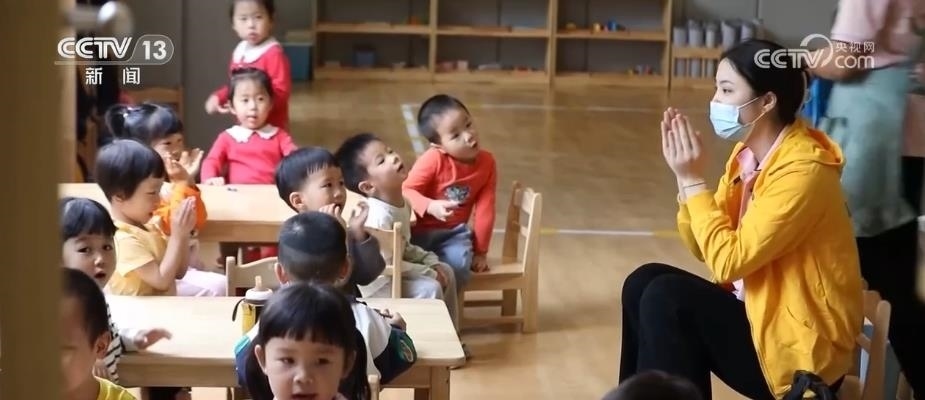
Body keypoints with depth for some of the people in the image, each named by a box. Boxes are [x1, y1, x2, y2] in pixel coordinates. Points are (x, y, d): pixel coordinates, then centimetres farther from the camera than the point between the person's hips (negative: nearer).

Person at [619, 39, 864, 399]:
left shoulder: (802, 171, -22)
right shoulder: (746, 154, 3)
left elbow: (727, 261, -25)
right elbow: (705, 249, 5)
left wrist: (694, 181, -19)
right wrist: (684, 178, -8)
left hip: (801, 348, -8)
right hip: (759, 311, 8)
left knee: (666, 298, -20)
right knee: (644, 283, -5)